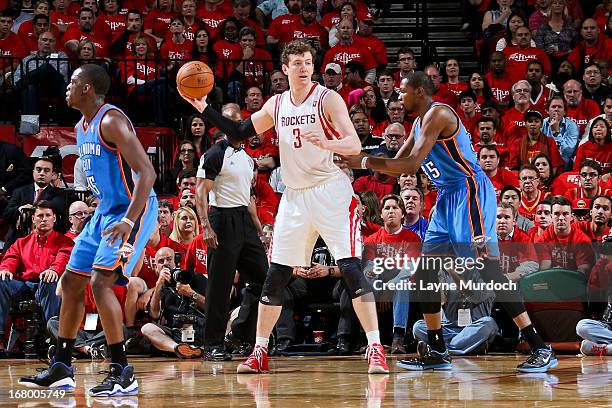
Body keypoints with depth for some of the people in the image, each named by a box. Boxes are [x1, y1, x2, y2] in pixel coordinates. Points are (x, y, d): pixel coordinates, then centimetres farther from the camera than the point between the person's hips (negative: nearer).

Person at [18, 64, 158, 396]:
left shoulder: (111, 121, -19)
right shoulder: (81, 128, 12)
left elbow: (146, 172, -26)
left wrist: (128, 221, -34)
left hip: (133, 209, -10)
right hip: (105, 210, 10)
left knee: (100, 282, -20)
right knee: (71, 282, 10)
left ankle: (123, 374, -14)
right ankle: (60, 369, 19)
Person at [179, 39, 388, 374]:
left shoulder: (328, 98, -8)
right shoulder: (276, 105, 8)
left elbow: (355, 145, -15)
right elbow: (239, 133, 17)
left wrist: (326, 143, -34)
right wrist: (204, 109, 8)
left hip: (330, 192, -5)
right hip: (294, 196, 5)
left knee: (351, 268, -14)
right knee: (275, 276, 6)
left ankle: (375, 348, -14)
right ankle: (260, 352, 14)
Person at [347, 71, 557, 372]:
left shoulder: (437, 114, -14)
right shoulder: (420, 122, 18)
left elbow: (412, 164, -21)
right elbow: (398, 164, 25)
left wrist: (365, 162, -15)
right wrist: (358, 159, 14)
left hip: (470, 192, -11)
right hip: (448, 198, 11)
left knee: (489, 270, -17)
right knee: (425, 271, 9)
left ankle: (540, 350, -19)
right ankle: (436, 352, 15)